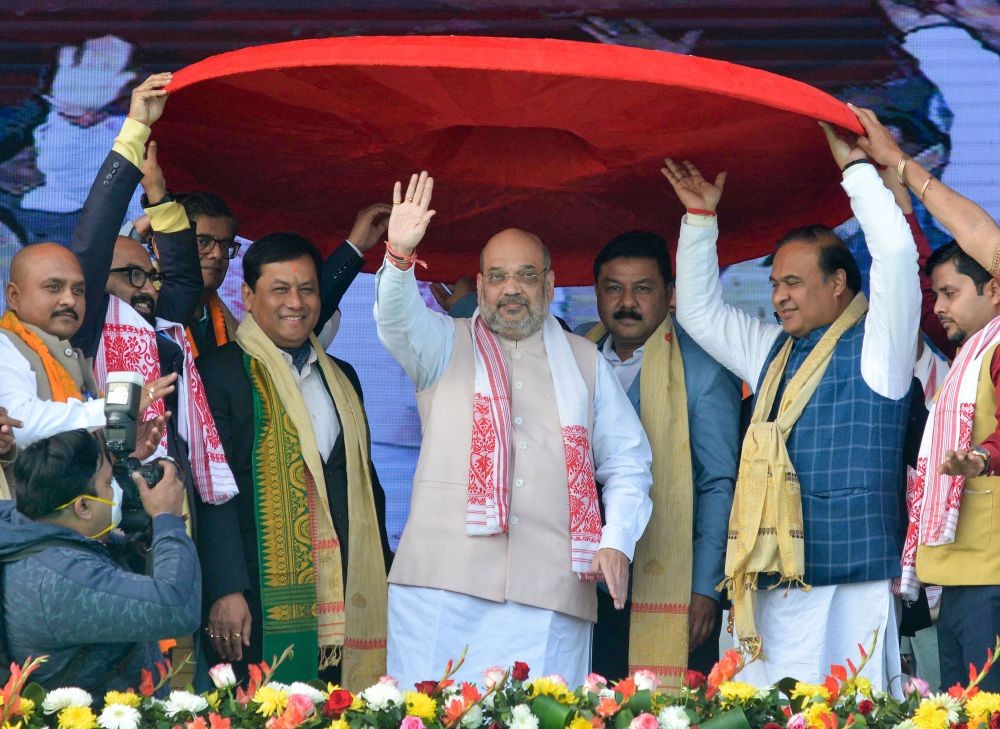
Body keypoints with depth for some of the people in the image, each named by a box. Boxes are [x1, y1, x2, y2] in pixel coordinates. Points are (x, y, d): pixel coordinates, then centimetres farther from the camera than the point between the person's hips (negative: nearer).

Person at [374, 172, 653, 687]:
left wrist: (617, 543, 2)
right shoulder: (445, 346, 15)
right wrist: (399, 255, -27)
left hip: (550, 588, 1)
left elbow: (627, 462, 19)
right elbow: (397, 320, -7)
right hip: (443, 585, -1)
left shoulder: (583, 361, 20)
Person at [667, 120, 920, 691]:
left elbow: (897, 251, -11)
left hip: (848, 584, -6)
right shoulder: (772, 349, 22)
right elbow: (700, 312, 32)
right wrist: (701, 218, 25)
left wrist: (856, 167, -2)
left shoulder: (876, 344, 2)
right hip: (770, 586, 7)